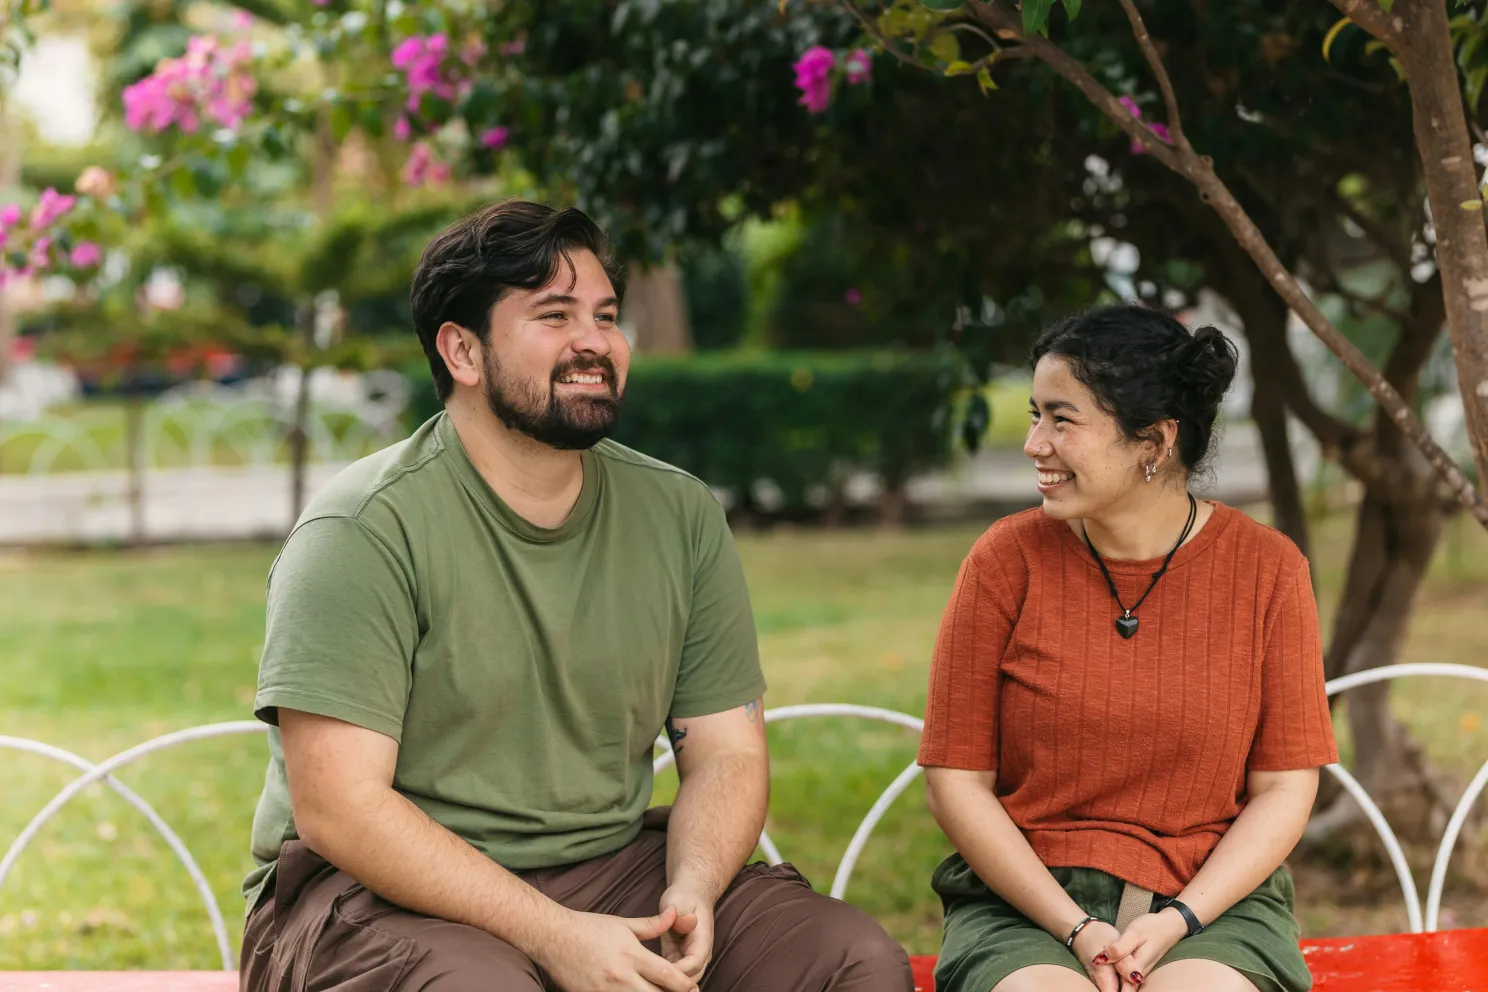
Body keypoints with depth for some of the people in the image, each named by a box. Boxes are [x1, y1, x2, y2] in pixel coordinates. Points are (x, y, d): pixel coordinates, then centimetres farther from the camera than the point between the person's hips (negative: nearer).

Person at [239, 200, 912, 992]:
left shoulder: (682, 517, 6)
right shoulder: (365, 531, -12)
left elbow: (727, 753, 7)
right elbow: (337, 806, -18)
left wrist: (692, 895, -15)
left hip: (613, 864, 5)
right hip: (386, 890, -5)